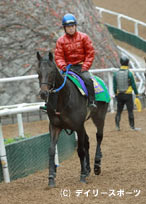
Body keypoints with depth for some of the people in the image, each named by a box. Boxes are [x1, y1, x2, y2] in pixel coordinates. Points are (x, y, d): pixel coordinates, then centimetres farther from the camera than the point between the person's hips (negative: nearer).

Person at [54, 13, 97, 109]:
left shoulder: (83, 37, 4)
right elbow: (58, 56, 3)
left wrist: (85, 67, -9)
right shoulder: (61, 40, 6)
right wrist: (63, 66, -16)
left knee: (87, 79, -30)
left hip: (81, 66, -2)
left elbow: (90, 53, 2)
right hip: (68, 67, 2)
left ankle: (91, 102, -26)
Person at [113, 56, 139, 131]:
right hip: (128, 95, -3)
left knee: (119, 111, 12)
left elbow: (114, 86, 1)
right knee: (130, 111, 3)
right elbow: (133, 85, -10)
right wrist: (137, 94, -1)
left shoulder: (116, 73, -2)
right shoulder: (129, 73, -13)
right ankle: (132, 127, 3)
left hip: (119, 95, 4)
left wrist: (116, 95, 13)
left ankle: (117, 126, 5)